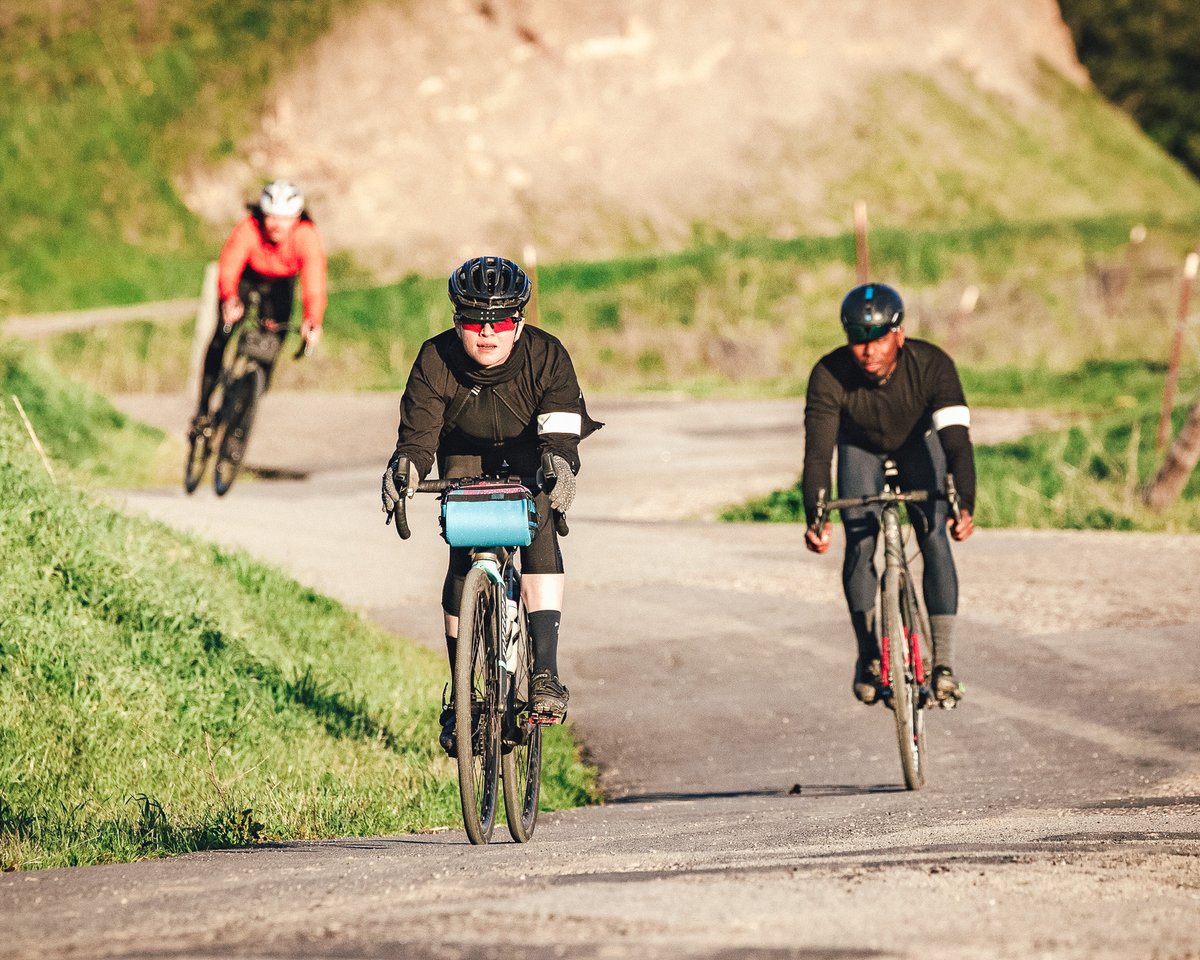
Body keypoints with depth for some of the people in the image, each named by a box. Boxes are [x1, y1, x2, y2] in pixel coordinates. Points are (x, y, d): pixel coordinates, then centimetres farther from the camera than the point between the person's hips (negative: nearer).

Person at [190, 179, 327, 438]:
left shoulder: (307, 236, -34)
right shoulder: (248, 228, -36)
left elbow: (314, 282, -44)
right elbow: (228, 267, -46)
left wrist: (313, 321, -62)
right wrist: (229, 300, -67)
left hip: (280, 286, 2)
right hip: (245, 279, -2)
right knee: (221, 336, -19)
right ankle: (203, 411, -12)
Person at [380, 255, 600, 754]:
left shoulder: (546, 356, -26)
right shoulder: (435, 361, -24)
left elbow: (562, 427, -36)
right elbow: (419, 433, -28)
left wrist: (559, 462, -59)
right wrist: (405, 466, -52)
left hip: (530, 454, -1)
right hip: (465, 458, 1)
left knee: (538, 527, -29)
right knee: (464, 560, -15)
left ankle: (545, 672, -34)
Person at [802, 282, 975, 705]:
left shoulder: (932, 365, -37)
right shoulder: (829, 375, -35)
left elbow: (957, 442, -45)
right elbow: (817, 454, -37)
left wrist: (965, 506, -60)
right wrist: (815, 519, -53)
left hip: (919, 441, -1)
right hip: (861, 445, 1)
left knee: (935, 539, -17)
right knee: (859, 543, -15)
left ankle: (943, 661, -12)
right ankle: (867, 655, 1)